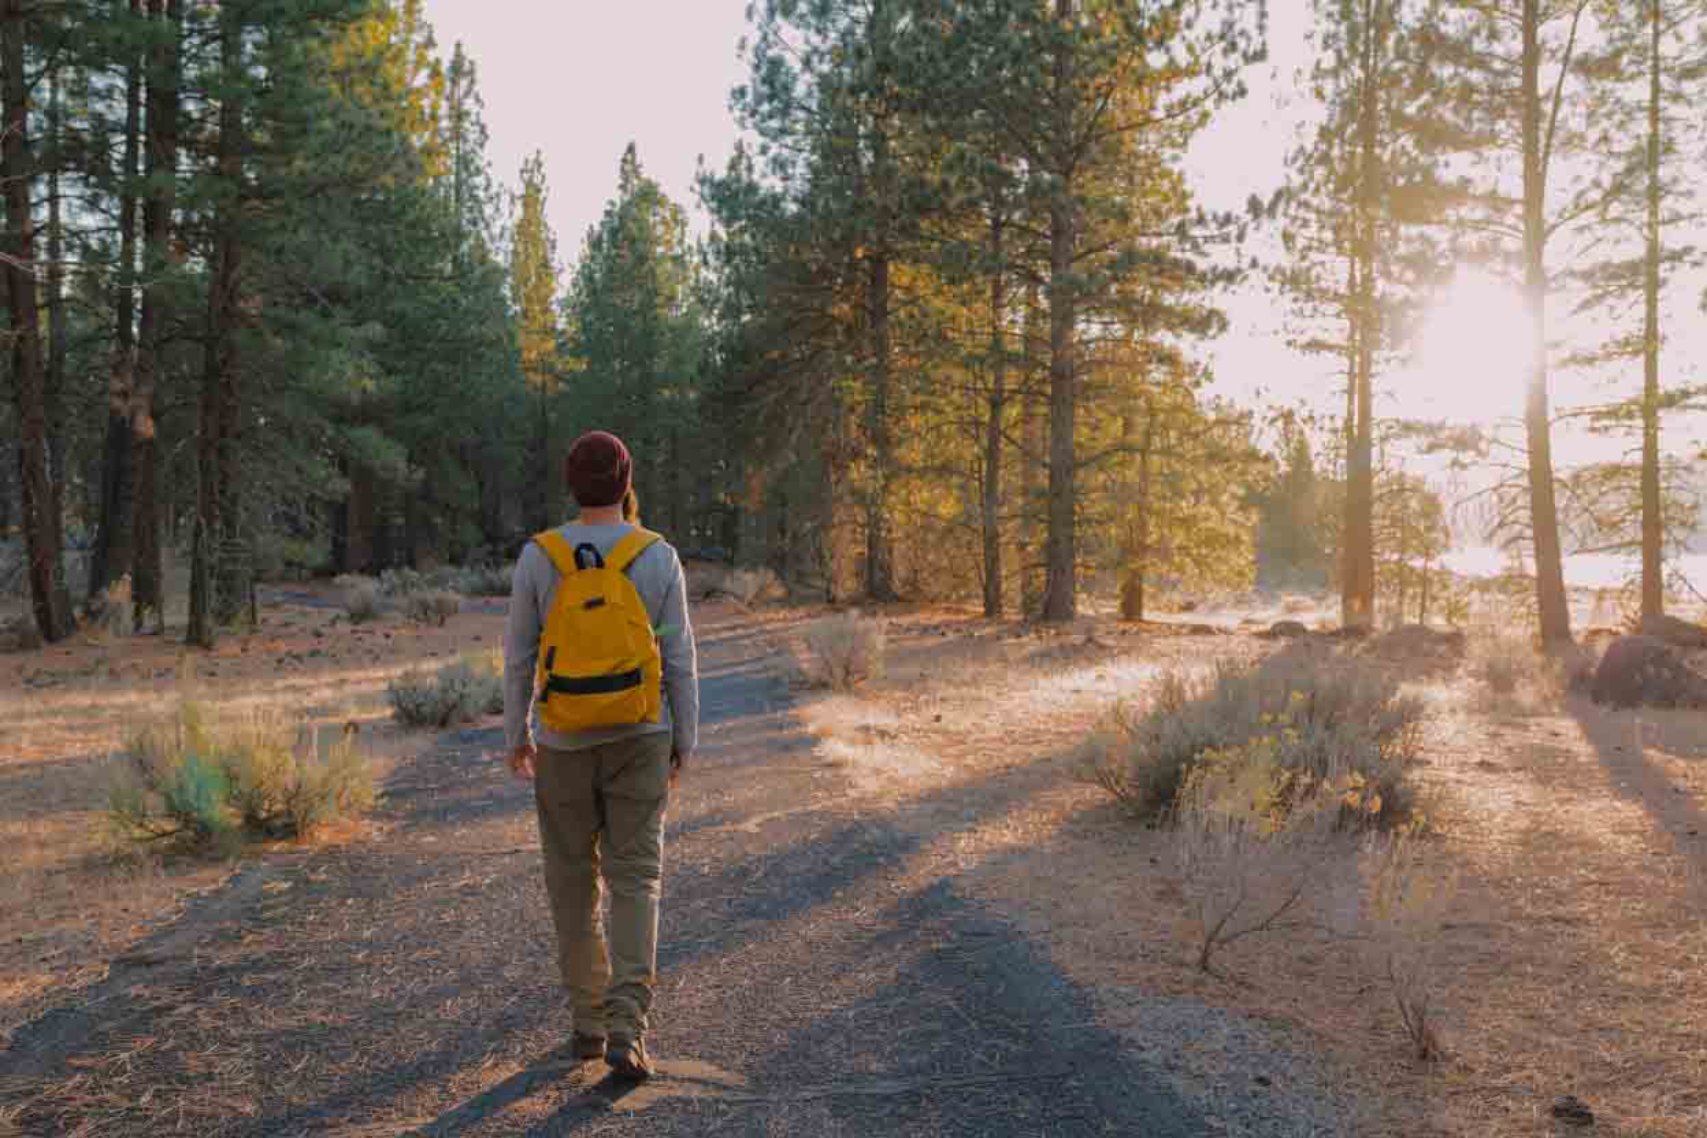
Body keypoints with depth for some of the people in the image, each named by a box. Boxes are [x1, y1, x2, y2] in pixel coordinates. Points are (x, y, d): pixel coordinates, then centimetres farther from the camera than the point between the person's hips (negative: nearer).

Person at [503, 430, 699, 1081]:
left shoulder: (538, 557, -6)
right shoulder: (659, 557, -7)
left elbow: (519, 655, -1)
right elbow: (679, 658, -4)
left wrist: (515, 735, 11)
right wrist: (684, 740, 5)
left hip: (563, 741, 1)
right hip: (638, 739, 0)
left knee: (573, 882, 14)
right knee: (635, 880, 4)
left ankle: (589, 1022, 22)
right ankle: (626, 1028, -7)